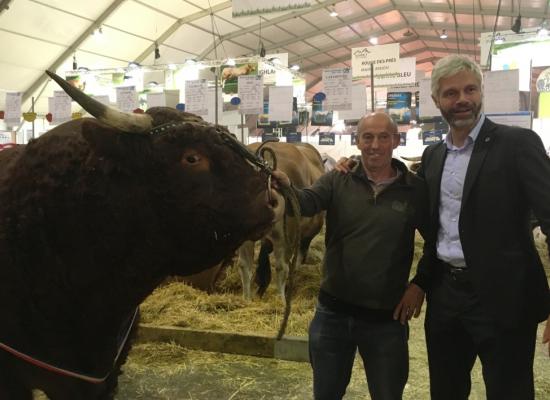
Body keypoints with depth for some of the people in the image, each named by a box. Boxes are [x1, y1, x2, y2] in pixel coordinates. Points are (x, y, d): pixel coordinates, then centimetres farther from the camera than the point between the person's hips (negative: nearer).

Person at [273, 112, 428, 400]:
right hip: (333, 313, 1)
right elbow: (308, 201, -20)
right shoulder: (337, 181, -3)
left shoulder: (416, 190, -4)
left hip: (387, 318, -1)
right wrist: (287, 189, -41)